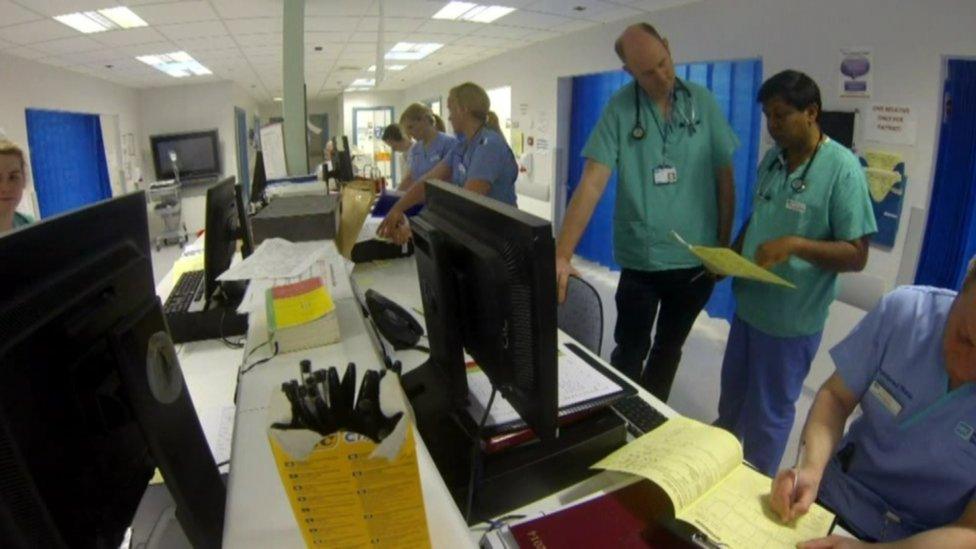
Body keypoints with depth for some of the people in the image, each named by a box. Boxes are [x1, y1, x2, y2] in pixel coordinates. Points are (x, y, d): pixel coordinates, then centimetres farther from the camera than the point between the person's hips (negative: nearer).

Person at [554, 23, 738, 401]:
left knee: (669, 349, 19)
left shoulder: (703, 103, -1)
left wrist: (724, 245, 6)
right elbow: (591, 184, -17)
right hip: (640, 260, -3)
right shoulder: (619, 109, -9)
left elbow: (724, 178, 6)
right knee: (630, 353, 9)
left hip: (697, 260, 3)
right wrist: (561, 255, -27)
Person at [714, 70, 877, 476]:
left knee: (769, 411, 12)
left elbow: (856, 255, -16)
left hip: (791, 318, -7)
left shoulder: (842, 169, -16)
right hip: (748, 304, 7)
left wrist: (795, 245, -29)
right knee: (732, 394, 24)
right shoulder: (772, 159, 4)